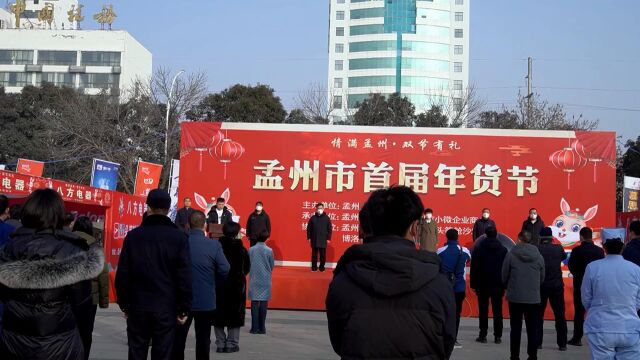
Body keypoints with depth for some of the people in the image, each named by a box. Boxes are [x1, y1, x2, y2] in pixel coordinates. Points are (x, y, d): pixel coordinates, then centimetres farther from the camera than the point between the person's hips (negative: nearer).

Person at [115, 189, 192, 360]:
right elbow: (184, 276, -8)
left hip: (138, 306, 2)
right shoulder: (179, 237, -5)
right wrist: (184, 308, -2)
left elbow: (122, 274, 1)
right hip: (166, 308, -1)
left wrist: (124, 303, 10)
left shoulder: (133, 235, -1)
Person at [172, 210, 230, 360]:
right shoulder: (214, 245, -11)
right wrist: (211, 282, 7)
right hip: (206, 301, 0)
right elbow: (224, 271, -12)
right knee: (203, 341, 10)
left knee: (178, 339, 13)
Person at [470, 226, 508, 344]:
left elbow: (474, 268, -4)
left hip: (482, 284, -1)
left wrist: (473, 284, 0)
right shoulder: (503, 249, 0)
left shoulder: (478, 249, -4)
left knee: (483, 311, 4)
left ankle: (483, 335, 3)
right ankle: (498, 336, 4)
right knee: (497, 311, 5)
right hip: (498, 285, 1)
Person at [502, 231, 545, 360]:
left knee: (516, 329, 9)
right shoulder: (539, 256, -1)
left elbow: (504, 276, -2)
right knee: (533, 329, 8)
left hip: (515, 297, -1)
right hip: (534, 298, 1)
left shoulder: (511, 255, -9)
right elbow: (542, 278, 7)